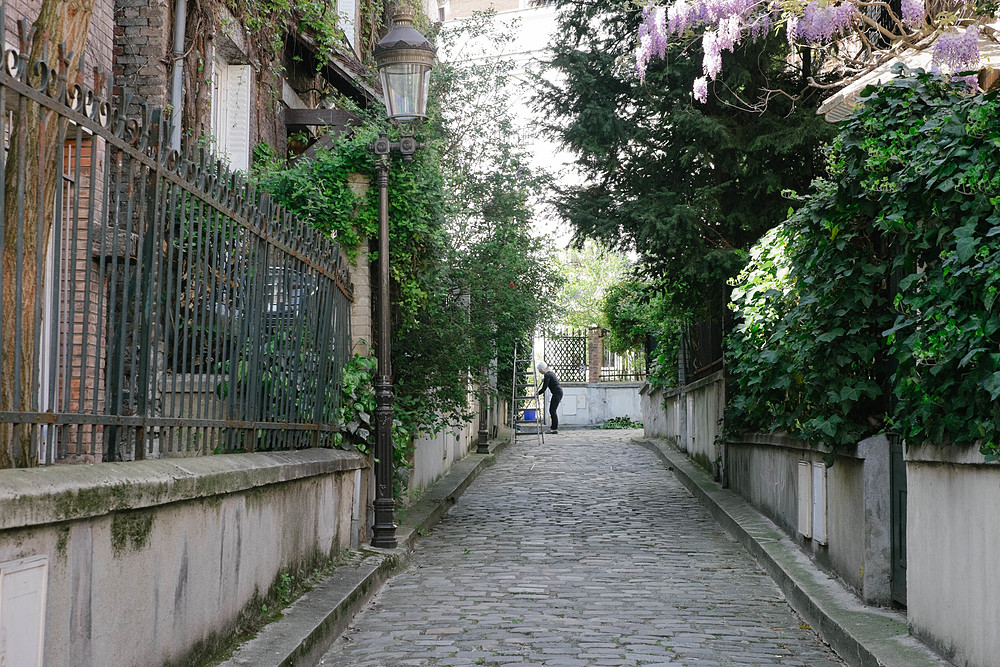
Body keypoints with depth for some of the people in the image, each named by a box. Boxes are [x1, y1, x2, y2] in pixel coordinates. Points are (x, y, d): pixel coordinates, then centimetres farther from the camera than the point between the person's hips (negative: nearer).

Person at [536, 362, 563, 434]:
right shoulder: (550, 373, 14)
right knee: (551, 410, 12)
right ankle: (554, 427, 15)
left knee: (552, 410, -8)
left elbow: (544, 388, -16)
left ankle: (555, 429, -10)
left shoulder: (547, 375, -15)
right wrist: (544, 380, 31)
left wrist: (537, 394, -4)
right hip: (558, 392, 10)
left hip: (557, 393, -10)